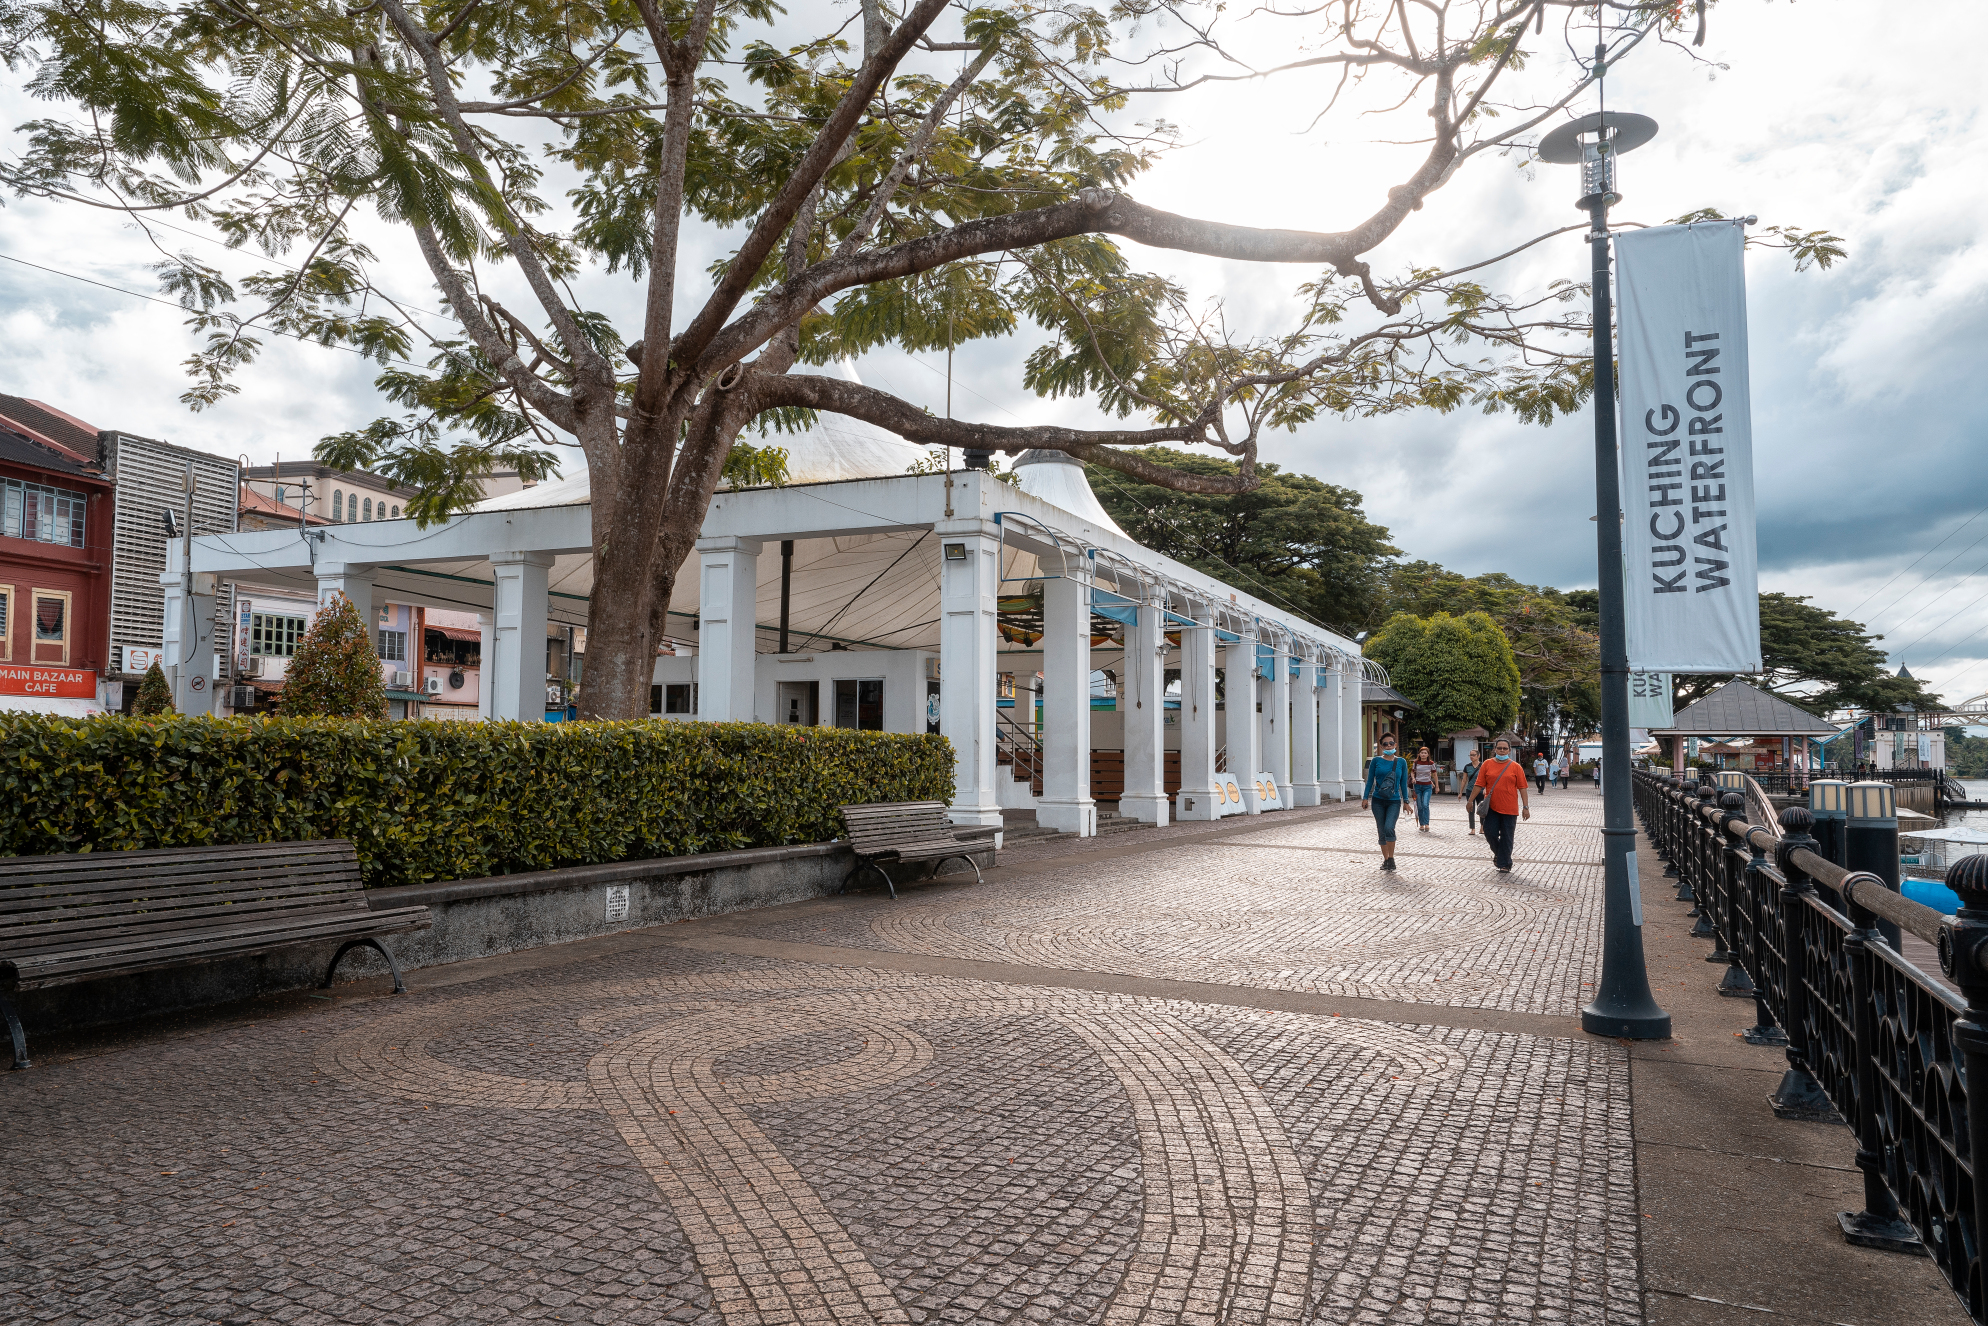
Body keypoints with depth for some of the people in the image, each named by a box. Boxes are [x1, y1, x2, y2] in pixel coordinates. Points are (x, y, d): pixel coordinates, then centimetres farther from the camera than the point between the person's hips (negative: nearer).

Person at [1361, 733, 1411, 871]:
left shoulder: (1401, 762, 4)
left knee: (1389, 828, -21)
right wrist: (1365, 798, 0)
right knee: (1381, 832, 4)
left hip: (1394, 801, -1)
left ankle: (1391, 858, -7)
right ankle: (1385, 859, 18)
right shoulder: (1376, 761, 2)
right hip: (1378, 801, 1)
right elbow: (1370, 781, 6)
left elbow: (1403, 783, 9)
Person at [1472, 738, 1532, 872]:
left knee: (1506, 837, 2)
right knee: (1490, 833, -2)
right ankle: (1498, 853, 27)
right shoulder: (1487, 764, 4)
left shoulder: (1515, 767, 0)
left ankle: (1504, 864, 13)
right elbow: (1479, 784, 6)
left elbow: (1522, 788, 0)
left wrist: (1526, 807, -3)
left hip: (1509, 809, -1)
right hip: (1491, 807, 1)